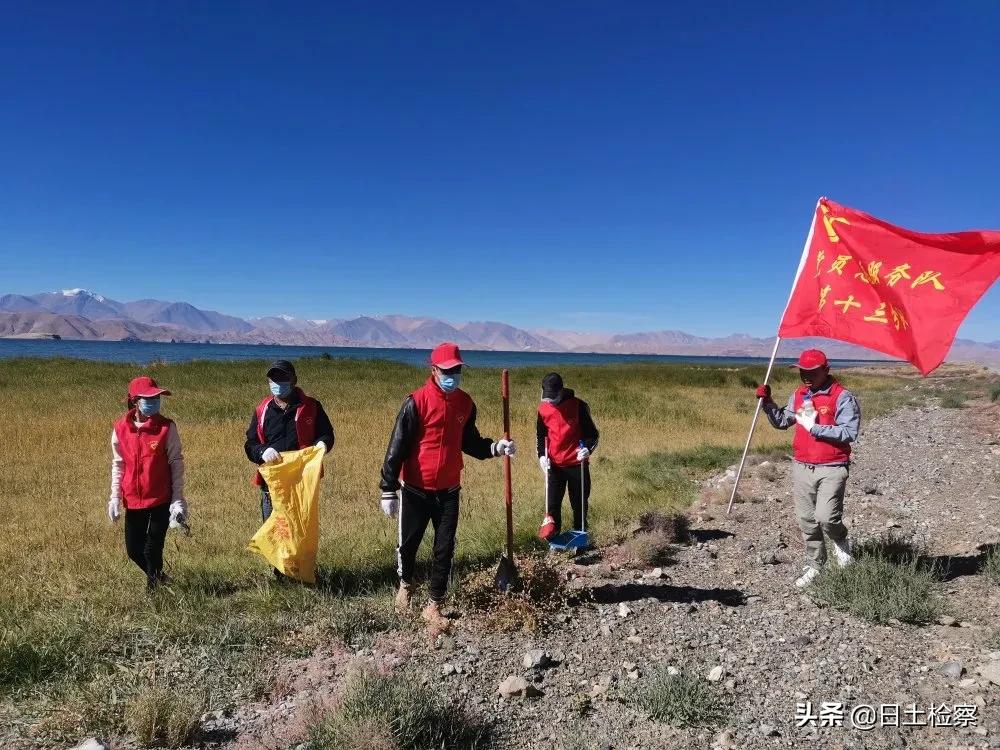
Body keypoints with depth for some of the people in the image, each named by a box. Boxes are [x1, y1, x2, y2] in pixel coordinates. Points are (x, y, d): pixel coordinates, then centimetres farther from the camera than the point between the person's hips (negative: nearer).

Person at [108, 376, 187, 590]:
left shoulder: (166, 427, -10)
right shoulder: (121, 428, -1)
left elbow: (176, 463, -6)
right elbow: (118, 464, 7)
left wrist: (178, 499, -8)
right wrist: (115, 497, 4)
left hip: (161, 500, -3)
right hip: (133, 501, 4)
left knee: (152, 549, -1)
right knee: (133, 550, 12)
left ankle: (153, 586, 21)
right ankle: (158, 577, 38)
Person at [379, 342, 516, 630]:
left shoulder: (465, 403, 1)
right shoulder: (417, 402, -16)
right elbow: (397, 447, -15)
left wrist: (495, 447, -4)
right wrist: (388, 490, -16)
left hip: (449, 491, 3)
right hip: (416, 490, -3)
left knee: (445, 550, 5)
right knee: (408, 544, 14)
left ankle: (434, 606, 20)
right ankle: (406, 584, 44)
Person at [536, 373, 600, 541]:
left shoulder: (578, 406, -11)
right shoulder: (543, 408, -1)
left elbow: (593, 433, -5)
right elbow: (540, 435, 13)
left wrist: (587, 448, -24)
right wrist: (542, 455, -1)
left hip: (577, 464, -2)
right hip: (554, 464, 2)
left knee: (579, 502, 8)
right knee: (552, 500, -12)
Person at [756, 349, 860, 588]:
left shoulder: (842, 397, -11)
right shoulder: (798, 396, 9)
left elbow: (849, 433, -19)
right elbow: (782, 422, 21)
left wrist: (814, 428, -21)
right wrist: (767, 402, 6)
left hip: (832, 468, -6)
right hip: (802, 467, 6)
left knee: (825, 516, -17)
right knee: (806, 520, 10)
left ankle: (841, 541, 18)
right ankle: (814, 565, 27)